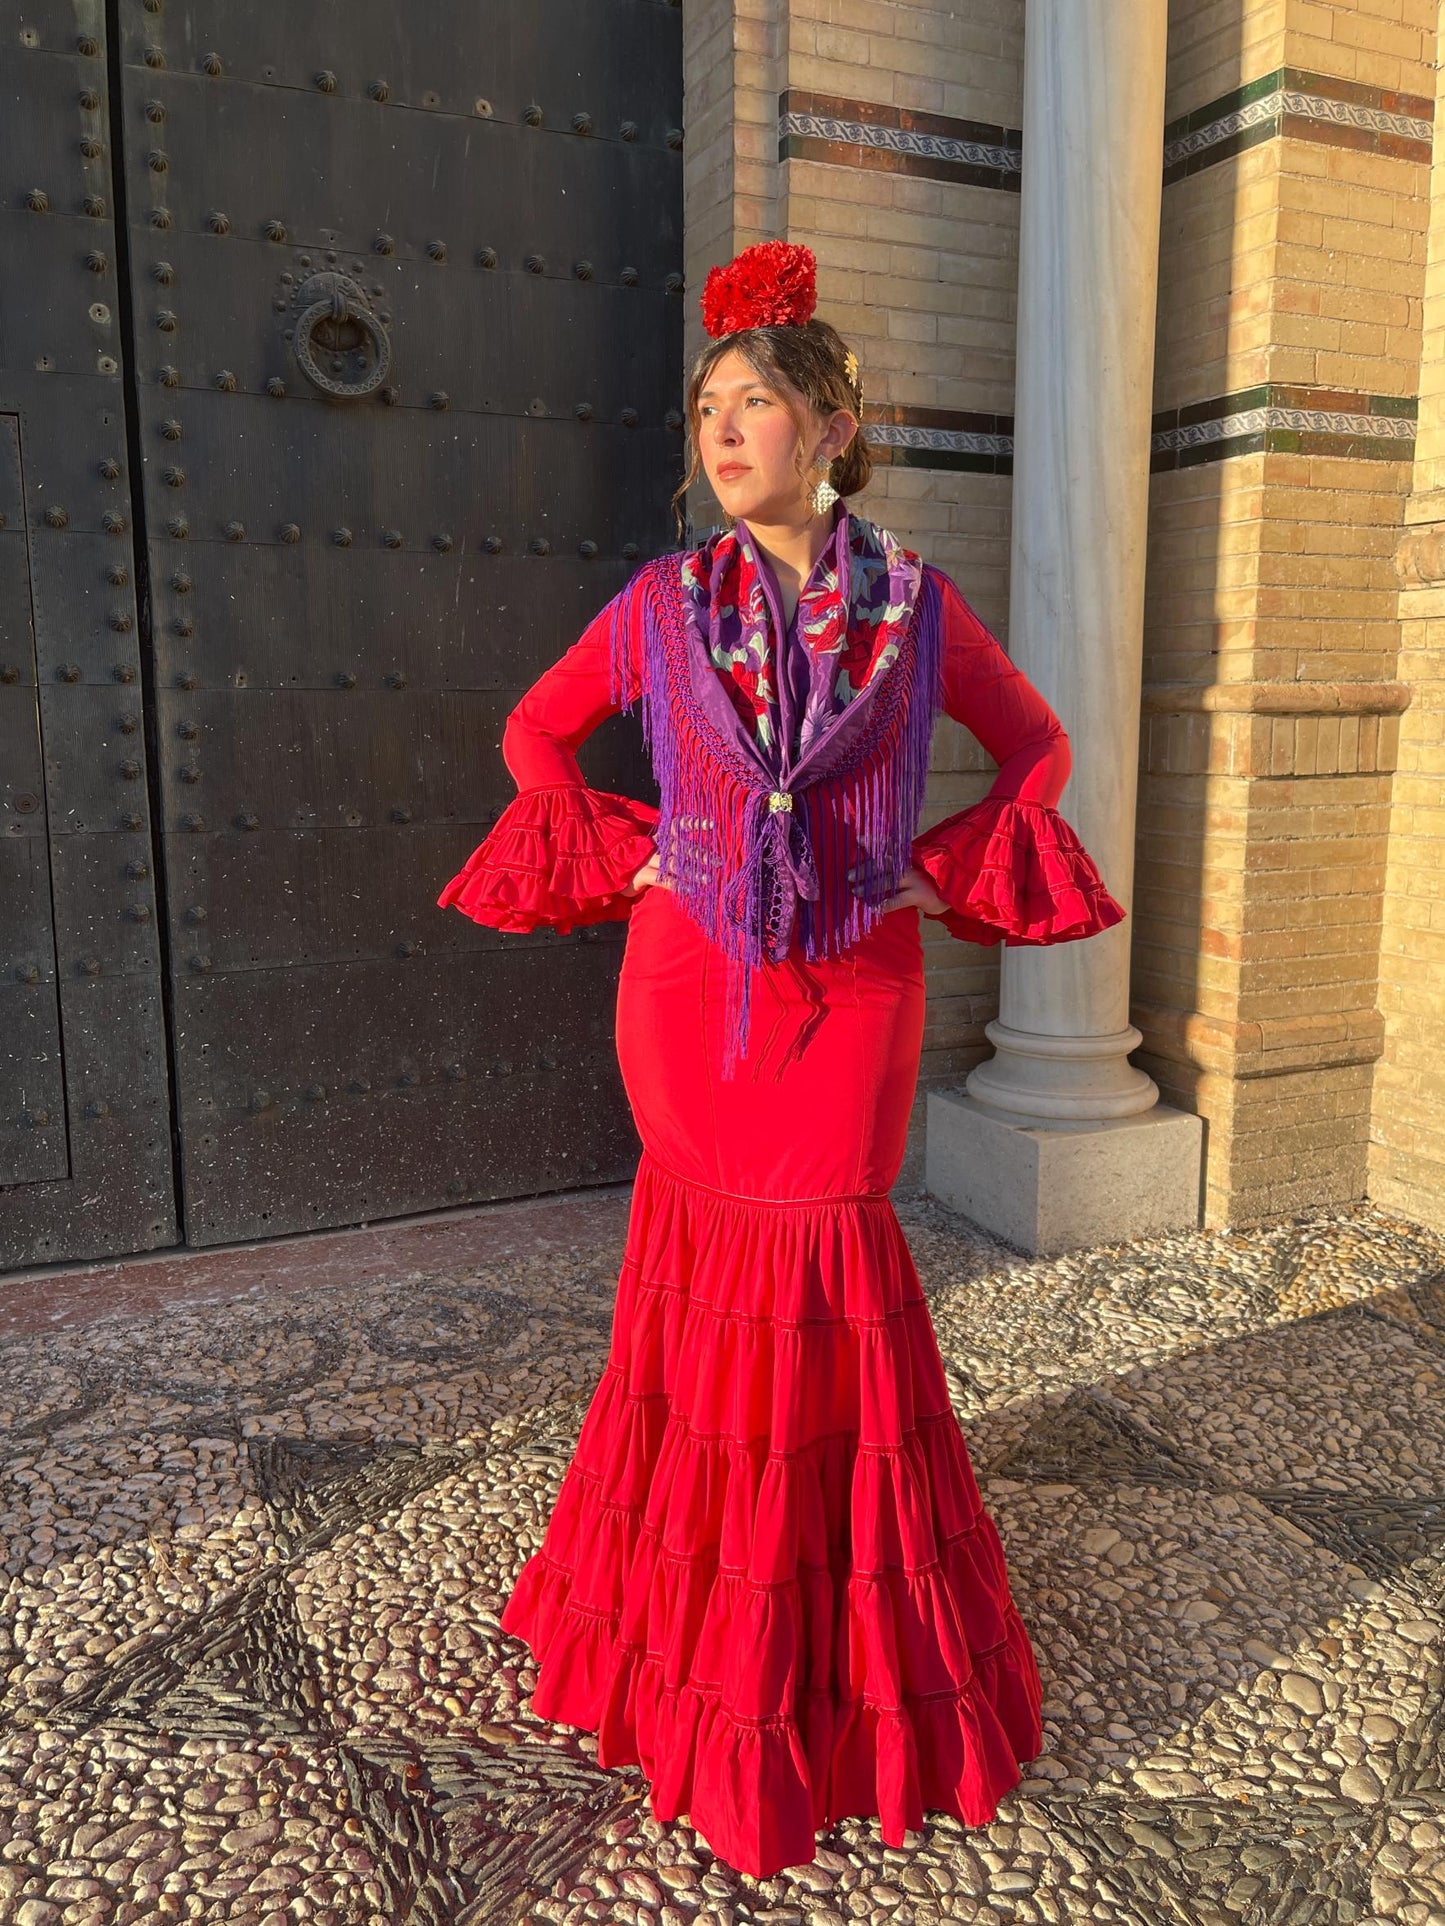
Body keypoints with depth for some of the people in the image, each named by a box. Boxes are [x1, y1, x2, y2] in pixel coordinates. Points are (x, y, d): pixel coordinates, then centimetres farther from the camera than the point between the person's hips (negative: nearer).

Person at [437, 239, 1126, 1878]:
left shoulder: (915, 604, -1)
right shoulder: (664, 602, 1)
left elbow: (1036, 746, 11)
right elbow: (536, 732, 13)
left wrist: (938, 875, 0)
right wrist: (626, 856, 1)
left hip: (851, 992, 0)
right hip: (691, 987, 1)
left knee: (825, 1289, 4)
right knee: (710, 1283, 9)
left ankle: (842, 1657, 30)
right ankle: (703, 1639, 34)